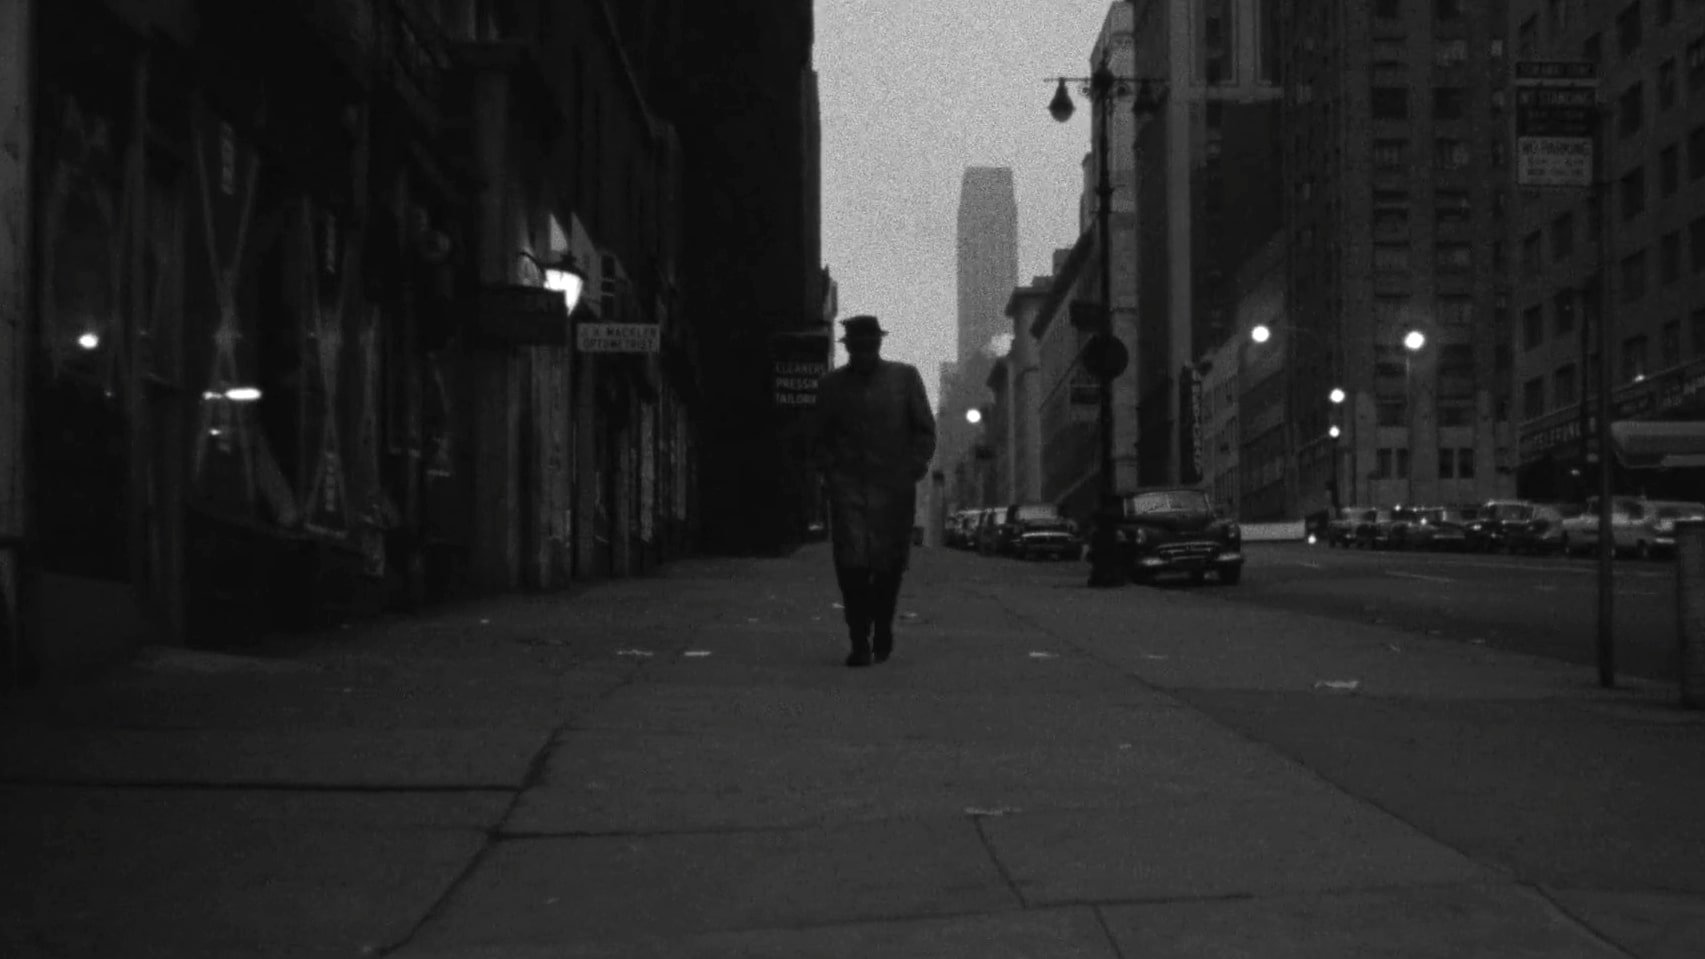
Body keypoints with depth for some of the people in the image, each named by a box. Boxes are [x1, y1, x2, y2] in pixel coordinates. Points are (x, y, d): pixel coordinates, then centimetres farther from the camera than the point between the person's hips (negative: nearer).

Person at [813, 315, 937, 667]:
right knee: (852, 563, -11)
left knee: (888, 565, 5)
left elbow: (925, 430, 9)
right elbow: (821, 437, 14)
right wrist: (830, 472, -1)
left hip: (894, 488, 0)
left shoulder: (905, 377, 9)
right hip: (847, 487, 0)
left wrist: (913, 469, -4)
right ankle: (859, 643, -10)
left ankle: (882, 635, 24)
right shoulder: (832, 384, 10)